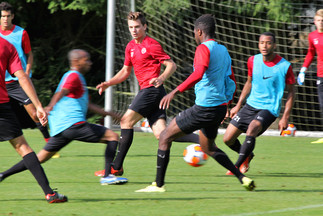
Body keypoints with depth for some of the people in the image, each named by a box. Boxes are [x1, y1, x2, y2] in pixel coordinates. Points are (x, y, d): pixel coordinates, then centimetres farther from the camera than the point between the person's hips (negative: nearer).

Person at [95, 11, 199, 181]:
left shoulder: (151, 45, -7)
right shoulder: (131, 47, 19)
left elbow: (171, 65, -9)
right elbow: (125, 71, 28)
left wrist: (161, 78, -27)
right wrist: (108, 83, 15)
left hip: (152, 89, -8)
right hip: (147, 91, 8)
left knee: (126, 122, -7)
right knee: (161, 133, -4)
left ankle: (116, 167, -4)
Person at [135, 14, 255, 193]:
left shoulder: (204, 48, -11)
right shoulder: (223, 51, 14)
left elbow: (198, 74, -29)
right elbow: (230, 83, 21)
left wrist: (175, 92, -32)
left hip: (204, 108, -9)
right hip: (220, 107, 9)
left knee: (165, 137, 1)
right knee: (208, 148, 28)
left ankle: (158, 184, -1)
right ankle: (243, 178, 18)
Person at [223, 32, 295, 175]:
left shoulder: (284, 66, -11)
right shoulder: (253, 61, 0)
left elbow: (291, 92, -2)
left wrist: (285, 117, -8)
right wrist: (238, 105, 15)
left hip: (269, 109, -5)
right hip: (251, 105, 5)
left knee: (251, 130, -33)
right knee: (228, 139, 2)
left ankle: (237, 166, -21)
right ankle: (247, 156, 32)